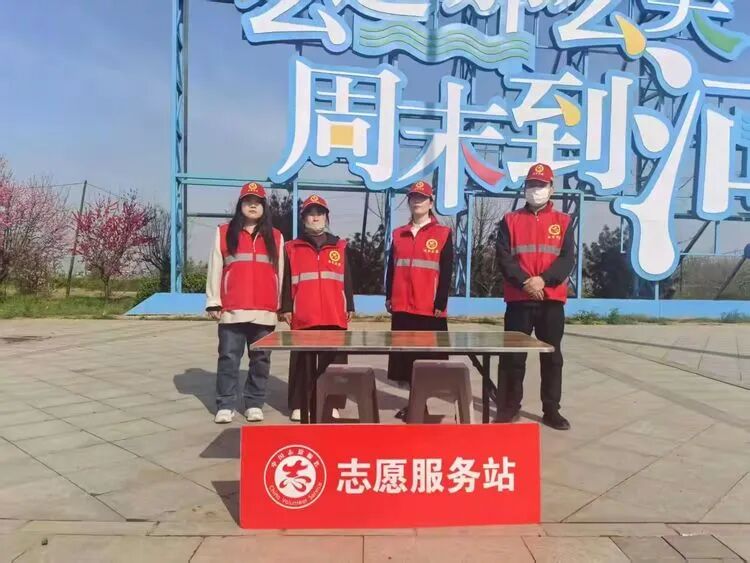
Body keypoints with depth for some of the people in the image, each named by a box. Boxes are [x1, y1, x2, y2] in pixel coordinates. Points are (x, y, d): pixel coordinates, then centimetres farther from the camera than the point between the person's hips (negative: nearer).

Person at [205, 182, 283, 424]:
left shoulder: (275, 237, 11)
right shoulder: (224, 233, 7)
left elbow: (280, 273, 11)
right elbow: (215, 270, 5)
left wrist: (282, 305, 8)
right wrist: (213, 303, -1)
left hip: (264, 312, 1)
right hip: (232, 311, -1)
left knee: (260, 360, 6)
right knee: (228, 358, 1)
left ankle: (254, 404, 16)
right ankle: (225, 405, 10)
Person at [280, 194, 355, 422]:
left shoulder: (340, 246, 12)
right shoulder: (292, 247, 8)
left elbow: (347, 280, 12)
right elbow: (286, 282, 6)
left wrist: (350, 307, 9)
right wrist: (286, 308, 0)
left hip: (335, 316, 1)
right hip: (303, 317, -1)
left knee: (333, 361, 5)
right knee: (301, 363, 4)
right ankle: (298, 405, 14)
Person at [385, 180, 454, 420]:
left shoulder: (443, 233, 2)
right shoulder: (398, 234, 14)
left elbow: (446, 273, -3)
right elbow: (391, 268, 15)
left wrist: (440, 304, -9)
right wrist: (389, 297, 8)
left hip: (430, 308, -4)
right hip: (402, 307, 4)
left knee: (428, 358, 0)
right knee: (406, 356, 8)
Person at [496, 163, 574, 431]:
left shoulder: (563, 221, 9)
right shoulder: (510, 220, 7)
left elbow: (567, 259, -2)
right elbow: (503, 258, -3)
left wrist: (543, 279, -18)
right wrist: (525, 281, -18)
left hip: (552, 300, 1)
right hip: (518, 300, -1)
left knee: (552, 357, 8)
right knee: (513, 357, 3)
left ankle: (551, 410, 19)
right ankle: (509, 408, 15)